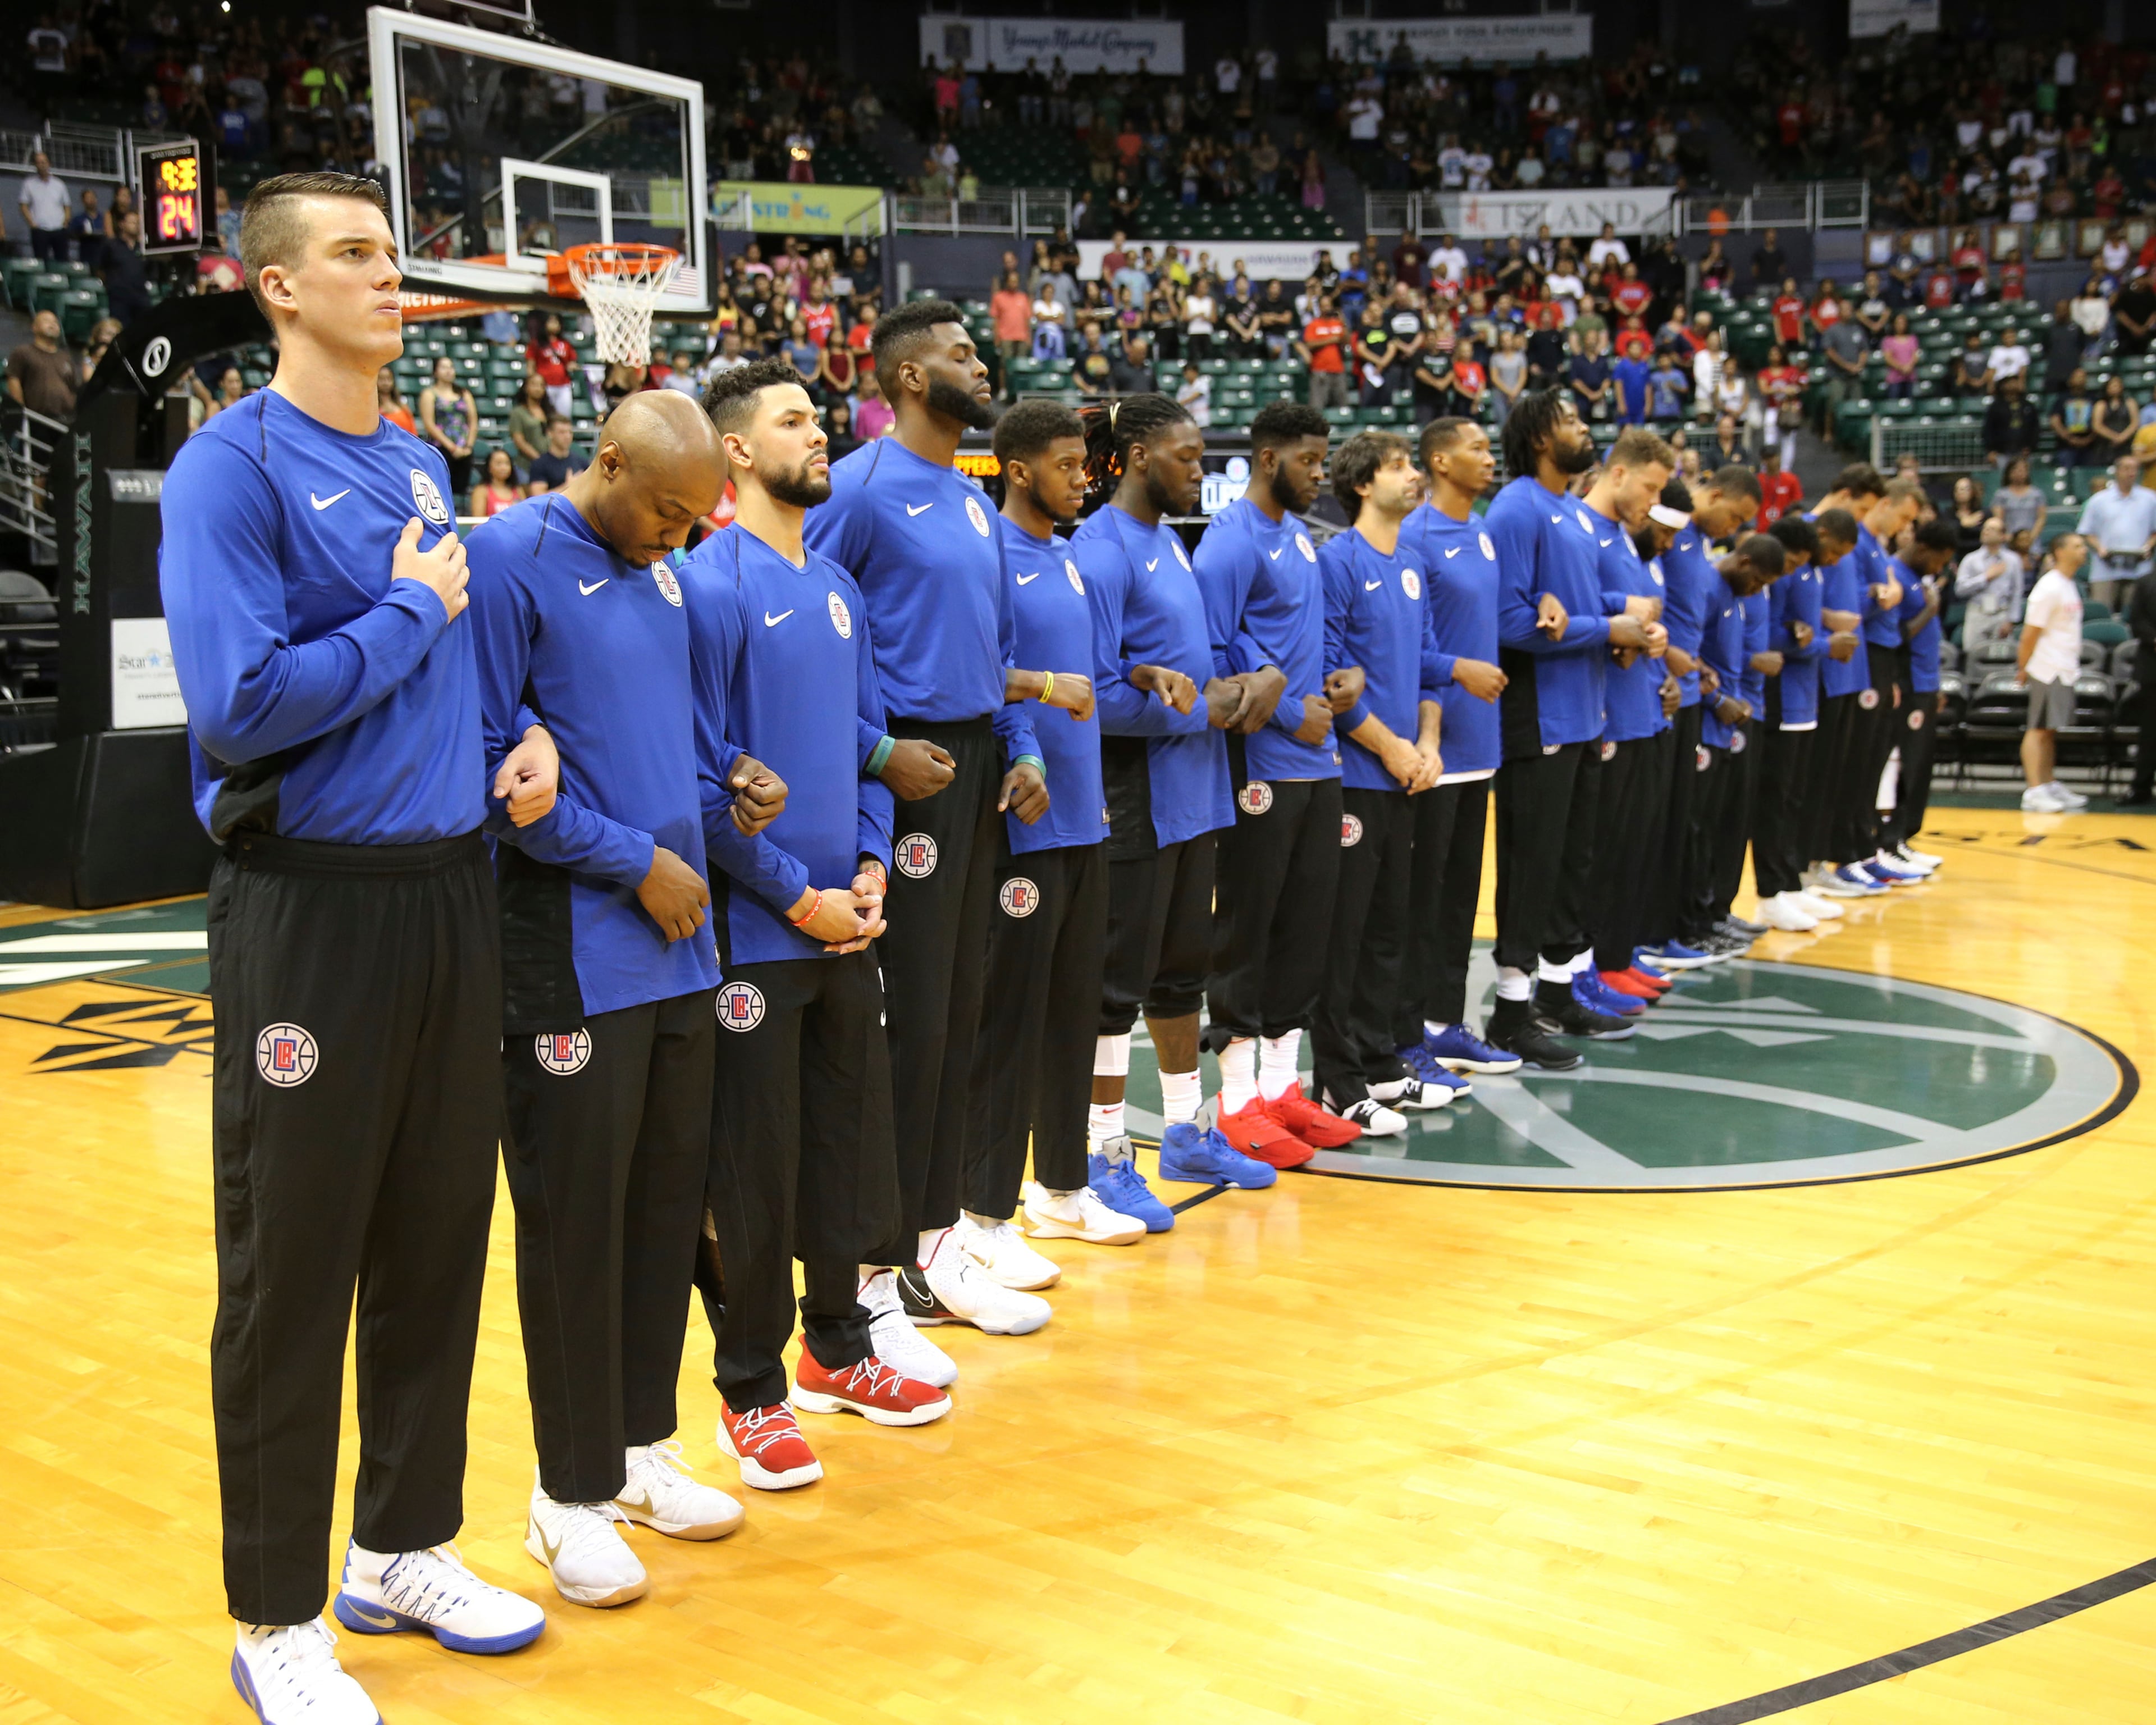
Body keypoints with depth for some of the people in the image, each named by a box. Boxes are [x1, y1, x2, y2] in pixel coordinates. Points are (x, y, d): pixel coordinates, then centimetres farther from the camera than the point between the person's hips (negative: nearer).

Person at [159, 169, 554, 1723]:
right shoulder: (234, 466, -10)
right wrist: (411, 615, -11)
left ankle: (407, 1548, 32)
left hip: (453, 886, 7)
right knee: (294, 1265, 3)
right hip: (314, 904, -7)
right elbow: (241, 701, -21)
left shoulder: (423, 469, 12)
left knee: (439, 1237, 14)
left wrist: (525, 736, 4)